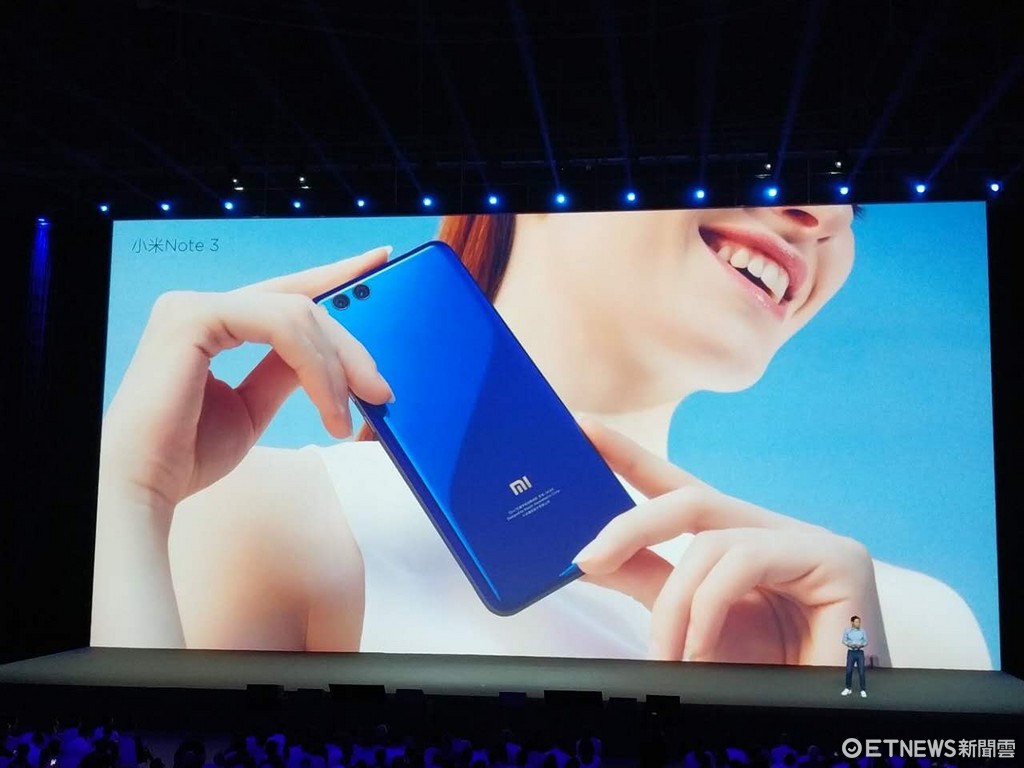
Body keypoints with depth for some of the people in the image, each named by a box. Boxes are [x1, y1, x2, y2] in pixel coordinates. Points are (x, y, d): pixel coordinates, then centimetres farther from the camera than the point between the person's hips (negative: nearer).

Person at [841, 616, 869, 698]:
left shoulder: (862, 631, 1)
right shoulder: (847, 630, -1)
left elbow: (866, 641, 2)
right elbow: (844, 640, 0)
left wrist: (860, 645, -18)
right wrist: (850, 644, -18)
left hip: (860, 652, 0)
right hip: (851, 652, 0)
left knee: (861, 672, -3)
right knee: (849, 671, 3)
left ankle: (863, 690, 5)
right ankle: (848, 689, 19)